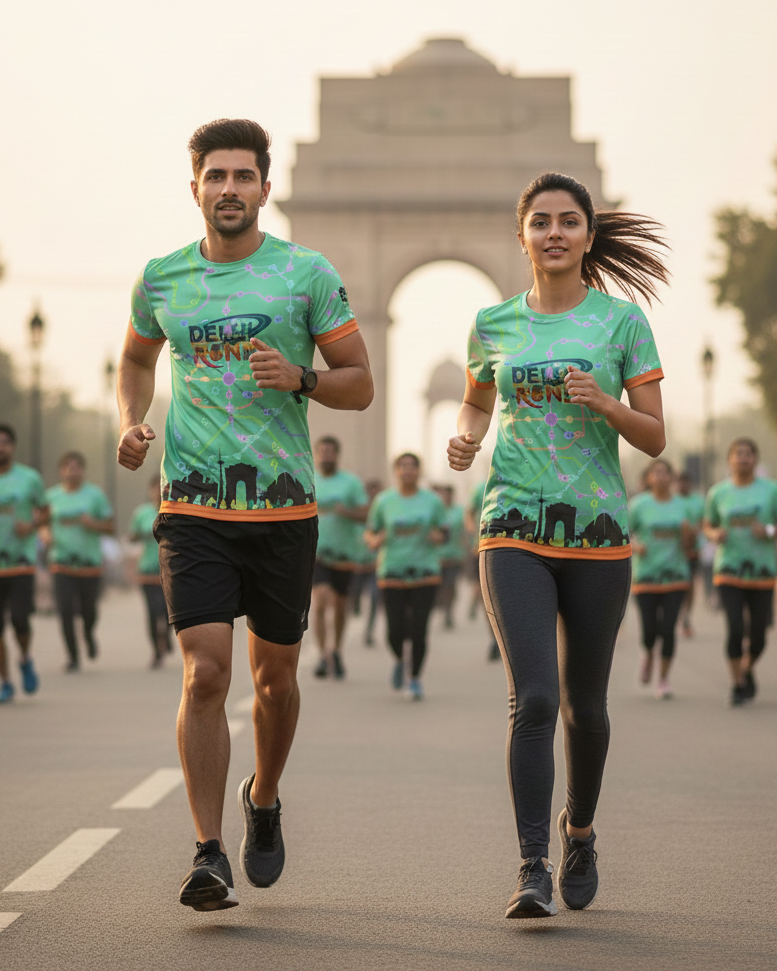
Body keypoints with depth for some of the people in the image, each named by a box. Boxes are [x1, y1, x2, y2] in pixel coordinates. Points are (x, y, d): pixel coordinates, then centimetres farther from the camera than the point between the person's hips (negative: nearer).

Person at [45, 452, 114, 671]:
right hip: (62, 563, 0)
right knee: (65, 612, -9)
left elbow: (109, 528, 2)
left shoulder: (95, 494, 0)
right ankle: (73, 657, 4)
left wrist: (93, 524, -17)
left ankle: (89, 635, 38)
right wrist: (47, 536, -5)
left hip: (90, 563, 0)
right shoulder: (52, 495, 4)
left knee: (88, 611, 2)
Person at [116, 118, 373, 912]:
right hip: (192, 507, 0)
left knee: (274, 677, 12)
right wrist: (130, 423, 6)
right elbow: (136, 358, 25)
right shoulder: (160, 278, 5)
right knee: (205, 676, -12)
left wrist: (300, 378, -17)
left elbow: (360, 384, 3)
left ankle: (263, 799, 40)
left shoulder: (307, 274, -1)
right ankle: (209, 856, -8)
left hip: (284, 507, 0)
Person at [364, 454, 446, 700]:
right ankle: (399, 662, 29)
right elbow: (369, 533, 12)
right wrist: (374, 541, -11)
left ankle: (415, 678, 13)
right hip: (392, 574, 0)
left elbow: (443, 533, 12)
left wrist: (438, 537, -11)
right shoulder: (383, 501, 5)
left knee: (418, 631, -7)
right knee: (395, 631, -6)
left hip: (425, 573, 0)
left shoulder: (432, 501, 5)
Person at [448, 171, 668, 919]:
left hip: (597, 533, 0)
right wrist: (464, 439, 1)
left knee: (584, 705, 11)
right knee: (533, 698, -15)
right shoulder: (494, 323, 6)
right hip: (515, 532, 0)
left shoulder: (622, 320, 0)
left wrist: (603, 402, -18)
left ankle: (579, 828, 37)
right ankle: (532, 870, -11)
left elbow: (654, 438, 1)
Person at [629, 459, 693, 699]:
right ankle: (648, 657, 31)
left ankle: (664, 678, 7)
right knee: (650, 630, -4)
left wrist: (689, 534, -11)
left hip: (676, 575, 1)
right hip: (646, 576, -1)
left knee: (668, 629, -7)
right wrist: (633, 546, -17)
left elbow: (687, 548, 11)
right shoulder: (639, 505, -1)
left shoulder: (681, 506, 6)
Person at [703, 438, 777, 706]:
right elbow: (708, 526, 17)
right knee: (735, 629, -13)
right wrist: (715, 535, -6)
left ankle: (747, 669, 33)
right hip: (729, 570, 0)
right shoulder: (718, 492, 5)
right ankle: (737, 684, 2)